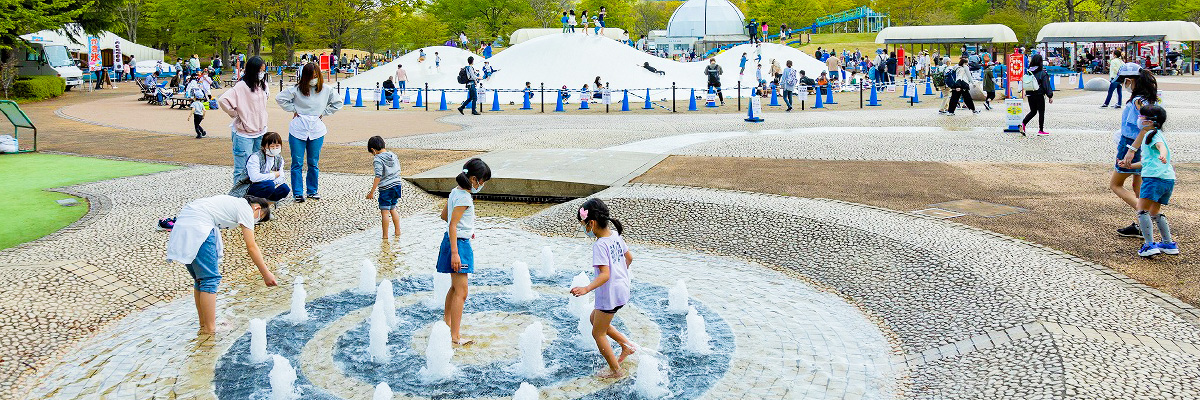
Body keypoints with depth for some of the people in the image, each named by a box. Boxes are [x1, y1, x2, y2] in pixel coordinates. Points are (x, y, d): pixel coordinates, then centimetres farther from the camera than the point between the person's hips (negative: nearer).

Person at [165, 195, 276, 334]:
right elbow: (251, 247, -4)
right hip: (197, 228, -10)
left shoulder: (235, 203, 25)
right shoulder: (246, 209, -1)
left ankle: (204, 325, 23)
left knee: (200, 279, 17)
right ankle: (209, 330, -4)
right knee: (210, 278, -5)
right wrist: (266, 274, -1)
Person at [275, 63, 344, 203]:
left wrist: (323, 113, 5)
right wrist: (293, 110, -2)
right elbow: (280, 98, 2)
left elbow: (337, 103, 14)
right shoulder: (296, 90, -4)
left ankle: (312, 190, 23)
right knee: (297, 162, 1)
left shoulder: (326, 90, 1)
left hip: (317, 130, 2)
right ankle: (297, 193, 8)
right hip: (298, 129, -1)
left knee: (314, 163, 9)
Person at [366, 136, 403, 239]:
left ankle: (385, 235, 3)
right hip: (397, 185, 7)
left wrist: (372, 192, -16)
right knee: (393, 209, 20)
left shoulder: (378, 159, -14)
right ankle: (397, 231, 24)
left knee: (384, 211, 0)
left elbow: (378, 176, -19)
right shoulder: (394, 155, 7)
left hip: (385, 188, -7)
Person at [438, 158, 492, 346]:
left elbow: (444, 215, 20)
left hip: (454, 240, 10)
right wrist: (455, 253, -26)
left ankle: (447, 322, 39)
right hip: (458, 243, -10)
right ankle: (455, 336, -7)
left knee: (455, 287, 24)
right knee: (461, 292, -8)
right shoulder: (464, 197, -20)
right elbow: (452, 225, -24)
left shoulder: (455, 192, 8)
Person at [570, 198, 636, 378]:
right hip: (622, 288, 9)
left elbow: (604, 274, -31)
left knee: (598, 333, 8)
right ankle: (627, 345, 27)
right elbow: (629, 257, 15)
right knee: (594, 318, 27)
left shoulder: (600, 245, -24)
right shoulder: (616, 235, 2)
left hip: (609, 294, -9)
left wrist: (586, 289, -42)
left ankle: (616, 370, 18)